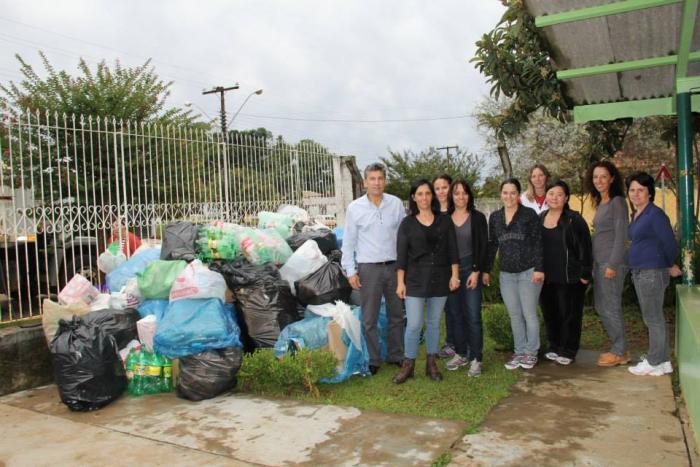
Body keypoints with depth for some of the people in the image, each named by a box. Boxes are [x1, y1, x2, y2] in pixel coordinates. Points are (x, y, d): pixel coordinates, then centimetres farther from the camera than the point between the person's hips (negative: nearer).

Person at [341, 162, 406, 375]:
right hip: (368, 268, -2)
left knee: (396, 315, 13)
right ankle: (373, 360, 17)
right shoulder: (355, 208, -2)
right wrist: (350, 271, -3)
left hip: (394, 266, 2)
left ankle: (396, 355, 29)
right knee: (370, 318, 3)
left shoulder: (396, 204, 1)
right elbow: (348, 242, 1)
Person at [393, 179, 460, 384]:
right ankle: (408, 365, 10)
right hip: (415, 280, -2)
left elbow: (452, 250, 6)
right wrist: (400, 282, -5)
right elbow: (401, 255, 0)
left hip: (439, 279, 2)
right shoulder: (407, 223, 1)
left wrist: (454, 275, -1)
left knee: (434, 323, 11)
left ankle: (432, 363, 23)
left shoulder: (445, 221, 5)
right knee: (414, 325, -5)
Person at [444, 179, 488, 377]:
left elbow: (483, 247, -3)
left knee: (473, 316, -3)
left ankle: (476, 359, 6)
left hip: (470, 269, -3)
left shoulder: (478, 218, 0)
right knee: (455, 315, 9)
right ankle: (460, 354, 21)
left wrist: (476, 272, -11)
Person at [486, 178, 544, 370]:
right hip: (506, 274, 4)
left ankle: (531, 352, 16)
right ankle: (519, 351, 20)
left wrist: (539, 268, -13)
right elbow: (492, 245, 13)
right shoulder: (495, 217, 9)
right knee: (514, 315, 10)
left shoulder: (529, 214, -3)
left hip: (528, 272, -4)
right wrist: (486, 270, 11)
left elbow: (537, 243, -6)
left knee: (529, 313, 2)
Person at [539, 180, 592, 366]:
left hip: (569, 278, -5)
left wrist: (585, 274, -12)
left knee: (569, 314, 4)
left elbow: (585, 248, -9)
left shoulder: (574, 220, -8)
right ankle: (554, 347, 28)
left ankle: (568, 351, 17)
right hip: (546, 278, 5)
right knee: (549, 313, 13)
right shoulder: (539, 219, 8)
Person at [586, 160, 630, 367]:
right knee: (600, 306, 13)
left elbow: (621, 235, -15)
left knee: (611, 307, -1)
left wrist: (613, 264, -18)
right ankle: (618, 348, 24)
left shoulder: (617, 202, -10)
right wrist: (594, 263, 15)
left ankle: (620, 352, 12)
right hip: (599, 262, 9)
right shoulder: (600, 203, 14)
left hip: (611, 263, -9)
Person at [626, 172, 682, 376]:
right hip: (639, 273, 9)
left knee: (653, 318, -1)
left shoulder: (655, 214, -13)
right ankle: (664, 361, 25)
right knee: (654, 318, 15)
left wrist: (671, 266, 2)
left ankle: (655, 363, 8)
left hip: (653, 273, -9)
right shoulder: (636, 214, 13)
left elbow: (669, 243, -12)